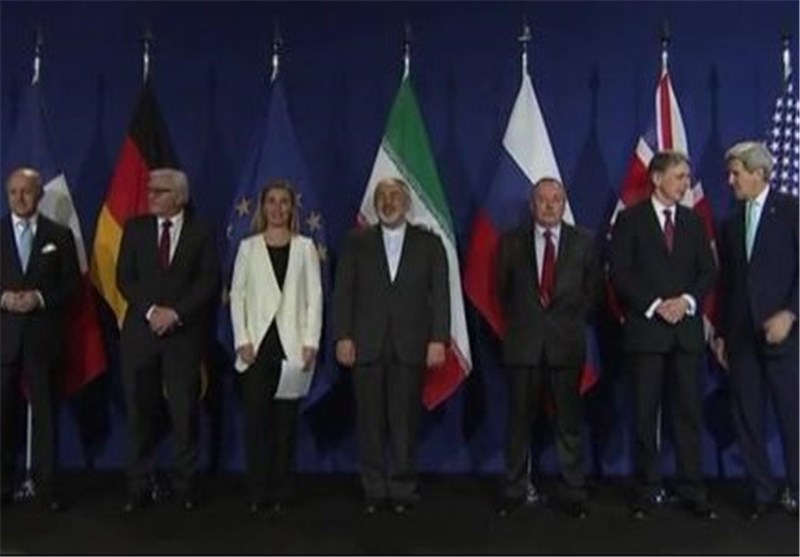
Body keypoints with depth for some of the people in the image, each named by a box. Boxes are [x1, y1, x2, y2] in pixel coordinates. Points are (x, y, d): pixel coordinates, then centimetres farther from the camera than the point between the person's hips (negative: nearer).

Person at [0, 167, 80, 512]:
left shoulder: (60, 235, 6)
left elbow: (72, 283, 3)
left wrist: (41, 298, -12)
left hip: (43, 335, -1)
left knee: (45, 411, 2)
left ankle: (45, 484, 10)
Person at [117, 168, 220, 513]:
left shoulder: (201, 233, 5)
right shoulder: (135, 228, 10)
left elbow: (209, 282, -3)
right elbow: (124, 278, 4)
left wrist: (175, 313, -12)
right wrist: (151, 310, -10)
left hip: (184, 333, -2)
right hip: (140, 330, 2)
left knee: (185, 411, 0)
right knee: (140, 410, 3)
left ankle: (185, 485, 10)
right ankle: (139, 487, 12)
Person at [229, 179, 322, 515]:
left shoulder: (305, 247, 7)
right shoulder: (248, 247, 9)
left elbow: (315, 296, 2)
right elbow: (237, 295, 5)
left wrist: (310, 342, -6)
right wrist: (242, 341, -5)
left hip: (292, 345, 0)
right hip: (258, 345, 1)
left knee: (286, 418, 3)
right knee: (256, 417, 0)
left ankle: (281, 491, 13)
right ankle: (258, 491, 9)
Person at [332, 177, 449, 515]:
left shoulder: (429, 243, 8)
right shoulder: (357, 243, 9)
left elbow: (440, 294, 3)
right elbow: (343, 292, 5)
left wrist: (438, 339, -7)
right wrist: (343, 337, -4)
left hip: (410, 346, 0)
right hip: (367, 345, 1)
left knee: (405, 421, 2)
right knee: (370, 422, 4)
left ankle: (403, 489, 14)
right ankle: (374, 490, 15)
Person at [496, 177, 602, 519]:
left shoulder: (582, 242, 5)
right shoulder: (512, 241, 6)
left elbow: (593, 290, 10)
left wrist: (575, 322, 5)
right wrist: (518, 321, 9)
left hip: (567, 342, 0)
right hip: (523, 341, 0)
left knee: (569, 421, 4)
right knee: (519, 420, 6)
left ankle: (574, 494, 13)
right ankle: (513, 491, 15)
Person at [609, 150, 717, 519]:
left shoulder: (693, 221, 13)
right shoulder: (630, 220, 1)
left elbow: (708, 271, 9)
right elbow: (620, 274, -5)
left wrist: (687, 300, -8)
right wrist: (655, 305, -13)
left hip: (687, 328, 3)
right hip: (645, 327, -3)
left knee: (688, 412, 4)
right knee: (646, 413, 3)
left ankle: (692, 489, 11)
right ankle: (649, 489, 12)